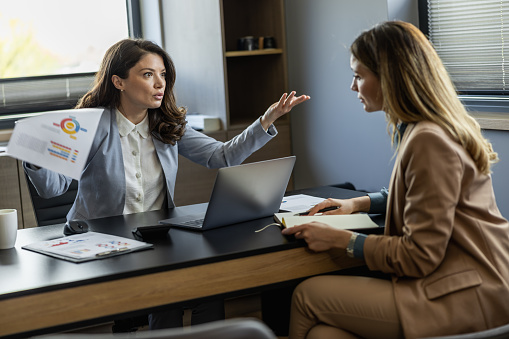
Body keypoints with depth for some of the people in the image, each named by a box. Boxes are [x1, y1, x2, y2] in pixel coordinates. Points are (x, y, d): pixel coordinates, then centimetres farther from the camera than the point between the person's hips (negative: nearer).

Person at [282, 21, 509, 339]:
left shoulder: (429, 141, -19)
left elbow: (419, 256, -17)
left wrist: (342, 239, -9)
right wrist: (360, 203, 19)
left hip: (466, 299, -9)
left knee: (308, 296, -9)